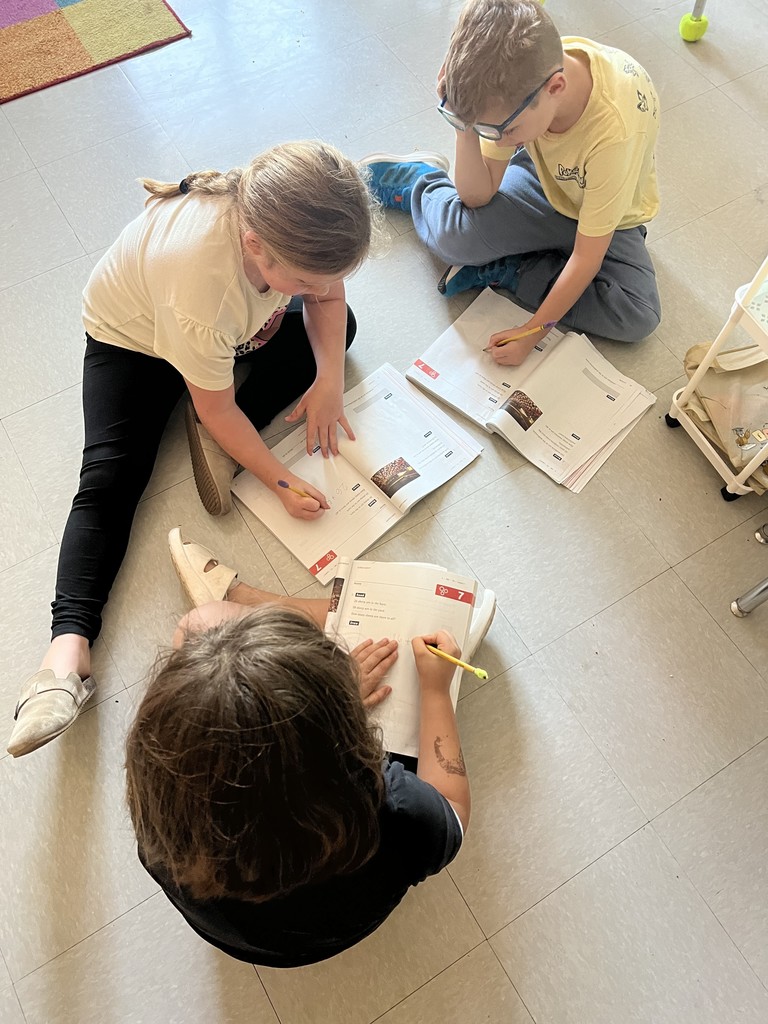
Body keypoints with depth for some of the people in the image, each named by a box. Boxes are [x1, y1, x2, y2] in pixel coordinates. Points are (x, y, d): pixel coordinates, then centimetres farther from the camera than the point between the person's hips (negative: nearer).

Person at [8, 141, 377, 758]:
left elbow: (328, 297, -8)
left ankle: (219, 445, -15)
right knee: (109, 478, -20)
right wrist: (279, 480, -28)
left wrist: (329, 377, -22)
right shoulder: (200, 277, -46)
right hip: (132, 334, -6)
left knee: (343, 327, -10)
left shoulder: (299, 224, -31)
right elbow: (217, 409, -32)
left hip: (242, 319, 6)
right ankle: (69, 649, -23)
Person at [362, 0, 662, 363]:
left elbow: (587, 255, -30)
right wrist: (466, 125, -36)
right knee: (454, 232, -27)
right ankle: (420, 181, 10)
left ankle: (501, 270, -12)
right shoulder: (520, 75, -26)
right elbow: (477, 197, -20)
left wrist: (534, 331, -27)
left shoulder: (615, 130, -39)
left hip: (609, 219, -2)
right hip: (545, 180, 2)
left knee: (640, 318, -27)